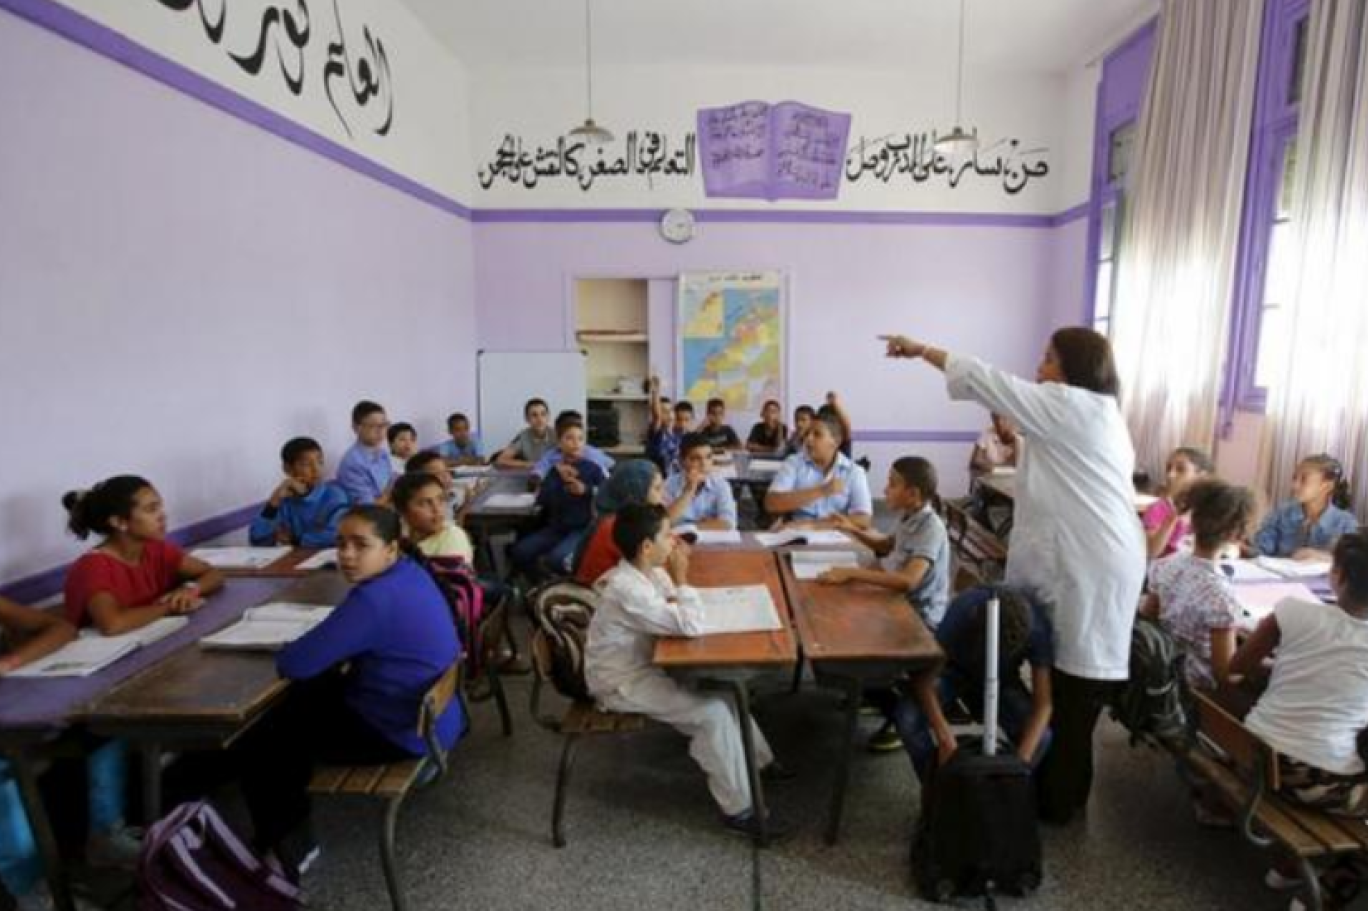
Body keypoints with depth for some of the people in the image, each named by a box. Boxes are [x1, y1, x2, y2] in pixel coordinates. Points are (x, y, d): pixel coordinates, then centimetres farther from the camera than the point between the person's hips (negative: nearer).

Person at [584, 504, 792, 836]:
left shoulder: (646, 571, -3)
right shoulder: (627, 589, -31)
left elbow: (675, 610, 12)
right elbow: (691, 626, -32)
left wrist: (676, 583, -6)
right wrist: (681, 577, -25)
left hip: (643, 665, 9)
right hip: (622, 682, -9)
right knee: (713, 712, -17)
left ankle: (758, 760, 22)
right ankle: (738, 808, -4)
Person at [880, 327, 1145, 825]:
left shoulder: (1070, 406, -11)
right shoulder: (1100, 413, 19)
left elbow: (987, 380, -10)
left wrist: (921, 348, -1)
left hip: (1087, 567, -10)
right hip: (1093, 560, 10)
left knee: (1071, 685, 0)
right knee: (1071, 679, 14)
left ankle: (1059, 800, 12)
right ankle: (1060, 790, 25)